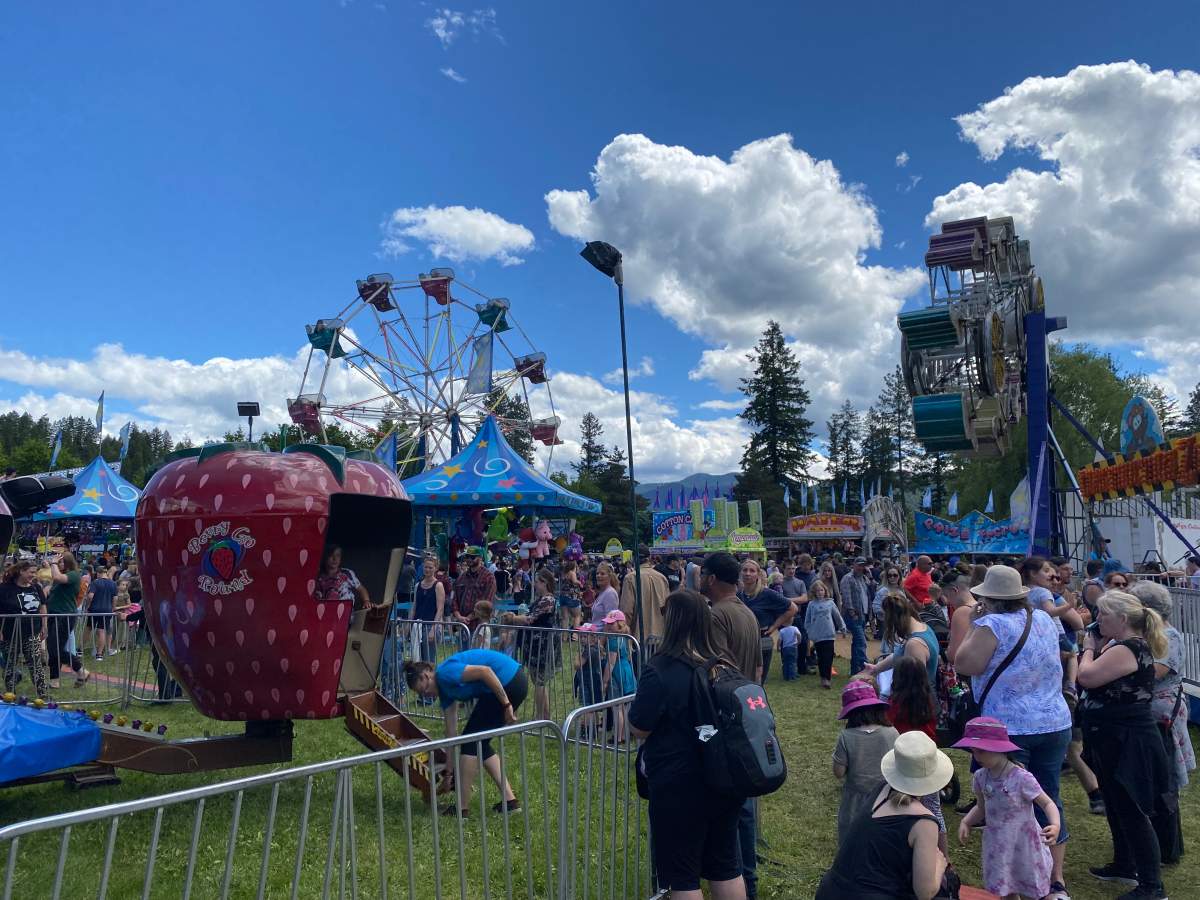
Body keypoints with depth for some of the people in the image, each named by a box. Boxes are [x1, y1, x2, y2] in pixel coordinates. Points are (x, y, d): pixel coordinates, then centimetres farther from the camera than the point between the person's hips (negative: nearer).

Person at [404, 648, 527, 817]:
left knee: (471, 740, 0)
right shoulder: (444, 689, 17)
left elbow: (485, 671, -22)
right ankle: (509, 800, 18)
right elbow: (451, 732, 22)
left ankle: (462, 808, 9)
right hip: (516, 682, 9)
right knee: (479, 744, 16)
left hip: (509, 682, -9)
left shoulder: (445, 673, -9)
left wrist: (506, 704, -19)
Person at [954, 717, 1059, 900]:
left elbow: (1047, 804, -17)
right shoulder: (980, 777, -5)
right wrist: (966, 822, -8)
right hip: (998, 846, 5)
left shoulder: (1022, 778, -23)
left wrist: (1055, 825, -35)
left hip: (1024, 846, -5)